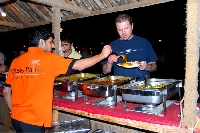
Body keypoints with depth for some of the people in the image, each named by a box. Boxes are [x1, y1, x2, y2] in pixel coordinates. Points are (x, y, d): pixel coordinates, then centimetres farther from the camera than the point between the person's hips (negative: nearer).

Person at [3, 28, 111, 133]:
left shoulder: (16, 61, 3)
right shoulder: (48, 58, -13)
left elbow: (6, 91, 7)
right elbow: (80, 65, -13)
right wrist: (102, 55, -2)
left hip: (16, 118, 6)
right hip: (33, 121, -6)